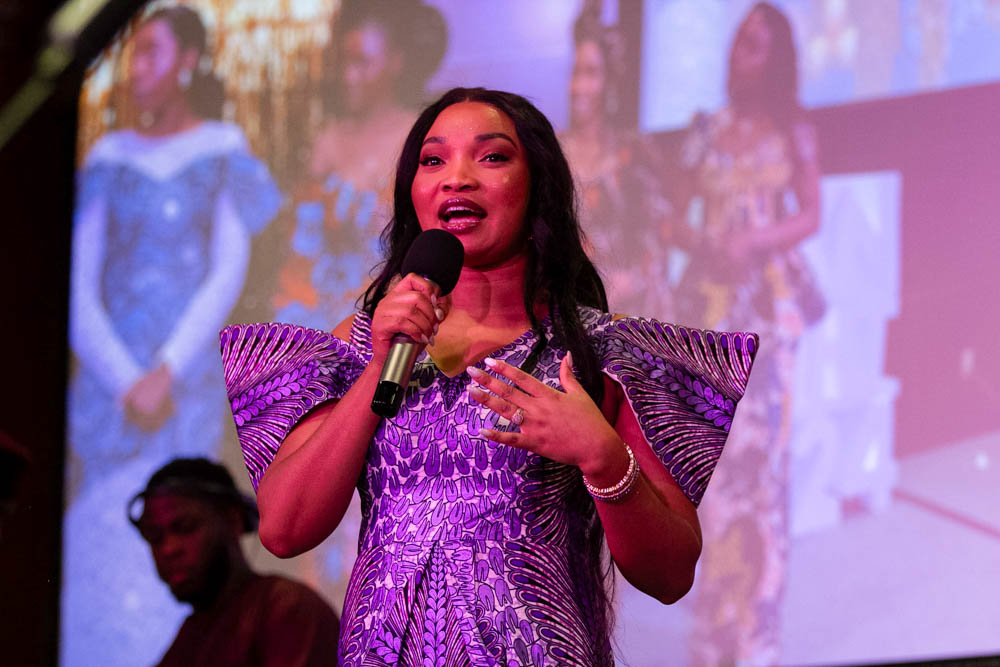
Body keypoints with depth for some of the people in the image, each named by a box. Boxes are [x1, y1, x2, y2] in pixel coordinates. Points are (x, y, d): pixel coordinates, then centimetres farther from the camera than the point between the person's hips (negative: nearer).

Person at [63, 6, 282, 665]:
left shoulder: (223, 157, 3)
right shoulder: (110, 160, 9)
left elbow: (228, 278, -3)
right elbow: (80, 291, 3)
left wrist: (166, 374, -12)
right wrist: (127, 385, -9)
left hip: (187, 382, -3)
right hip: (107, 382, 3)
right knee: (94, 549, -1)